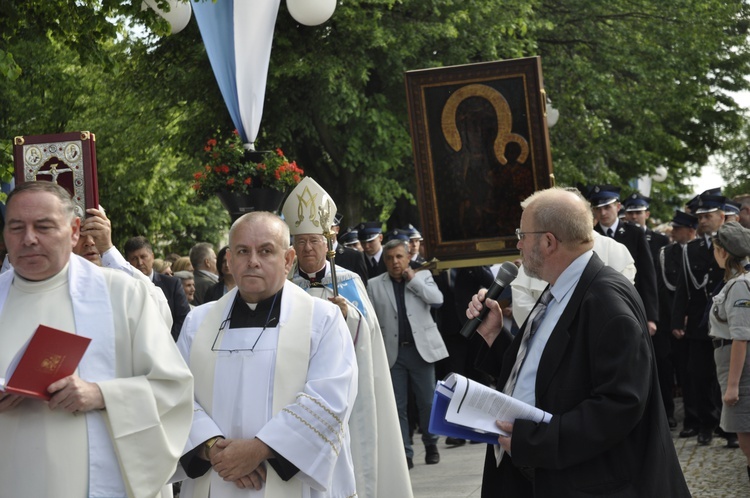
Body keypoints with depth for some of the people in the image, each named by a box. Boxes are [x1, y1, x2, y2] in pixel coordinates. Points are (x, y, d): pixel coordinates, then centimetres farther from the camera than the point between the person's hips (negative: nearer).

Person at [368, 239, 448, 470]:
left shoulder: (422, 277, 7)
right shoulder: (374, 285, 6)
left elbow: (437, 300, -9)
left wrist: (413, 280, -8)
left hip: (421, 348, 0)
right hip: (392, 352, 0)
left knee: (428, 402, 4)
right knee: (398, 405, 2)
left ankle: (431, 445, 22)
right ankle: (405, 453, 7)